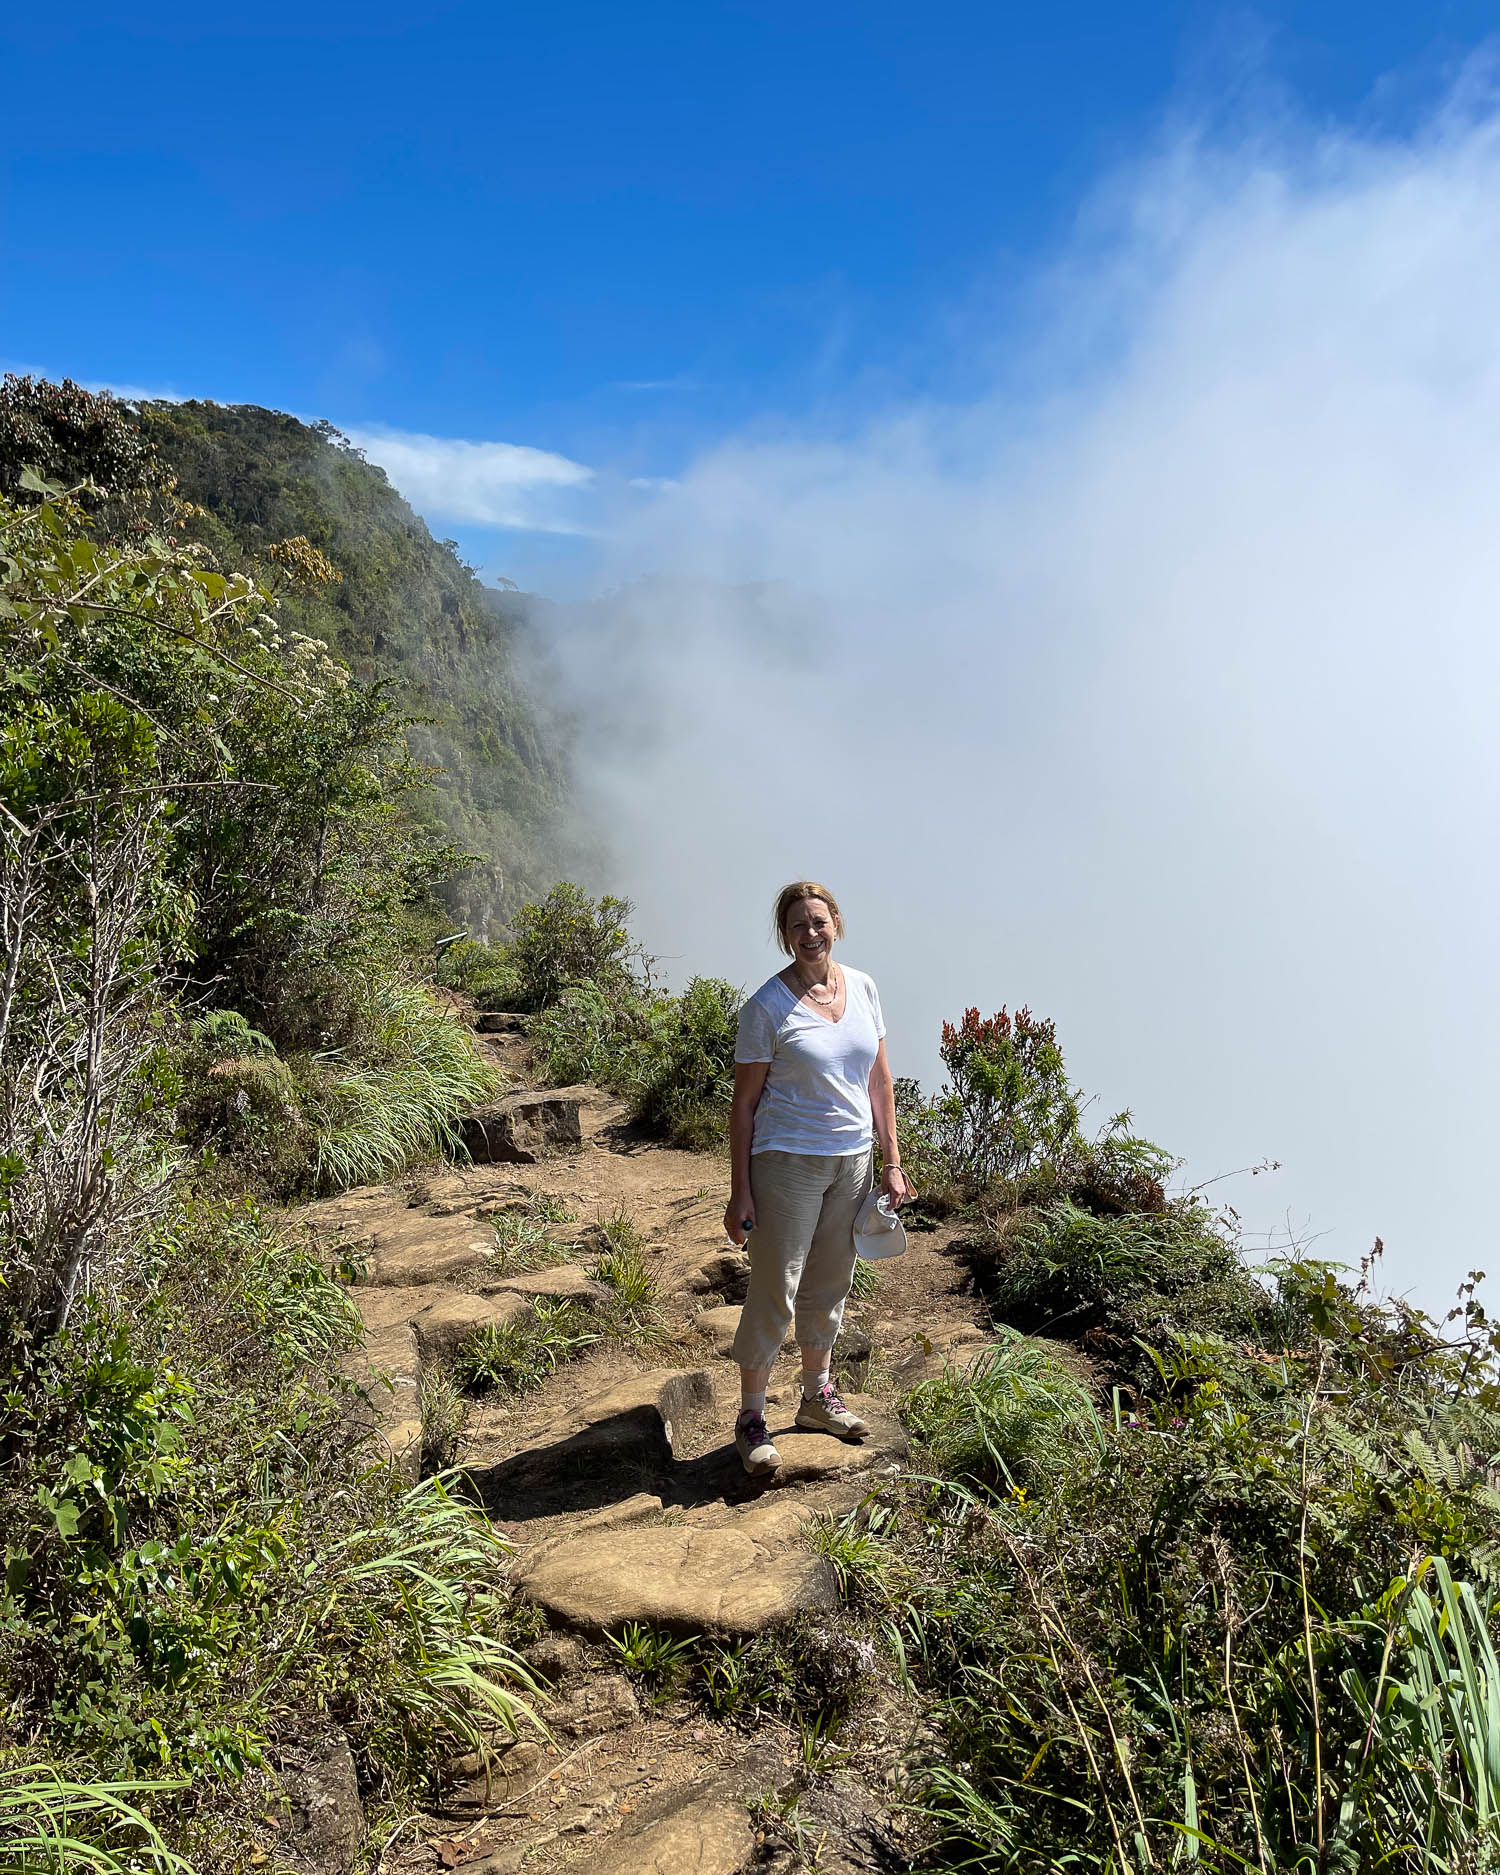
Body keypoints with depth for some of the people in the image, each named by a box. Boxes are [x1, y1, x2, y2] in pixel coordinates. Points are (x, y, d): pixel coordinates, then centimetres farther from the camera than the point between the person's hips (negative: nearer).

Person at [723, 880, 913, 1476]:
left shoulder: (862, 988, 3)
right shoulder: (767, 1006, -12)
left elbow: (879, 1079, 10)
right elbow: (744, 1103, -9)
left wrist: (891, 1160, 7)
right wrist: (740, 1192, -10)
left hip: (853, 1160, 5)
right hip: (788, 1162, -5)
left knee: (829, 1287, 18)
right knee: (774, 1293, 0)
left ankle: (817, 1397, 36)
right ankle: (750, 1418, 17)